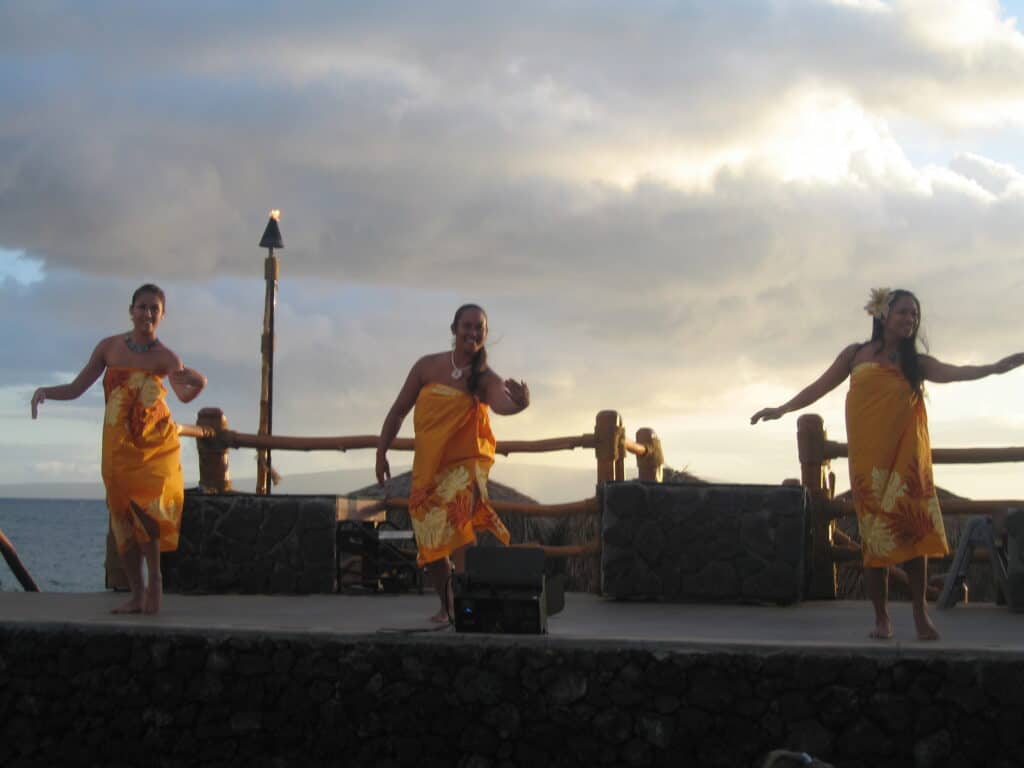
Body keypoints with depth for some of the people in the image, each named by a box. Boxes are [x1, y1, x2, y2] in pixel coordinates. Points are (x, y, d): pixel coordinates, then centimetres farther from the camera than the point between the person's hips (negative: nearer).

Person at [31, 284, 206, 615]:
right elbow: (76, 388, 7)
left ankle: (154, 580, -4)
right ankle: (136, 594, 10)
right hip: (119, 444, 3)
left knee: (146, 504, -20)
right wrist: (45, 391, -11)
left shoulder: (166, 357, -3)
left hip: (157, 441, -2)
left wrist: (197, 383, -42)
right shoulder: (109, 347, 3)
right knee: (123, 512, 2)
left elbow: (184, 395, -20)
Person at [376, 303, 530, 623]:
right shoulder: (428, 366, 0)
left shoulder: (486, 378, -6)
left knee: (457, 516, -31)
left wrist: (519, 402, -51)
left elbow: (501, 404, -28)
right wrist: (381, 452, 6)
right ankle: (447, 606, 30)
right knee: (431, 545, 9)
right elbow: (399, 410, 8)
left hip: (466, 463, -3)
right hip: (427, 468, 3)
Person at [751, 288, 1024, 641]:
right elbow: (820, 387, 14)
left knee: (912, 526, -13)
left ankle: (920, 612, -8)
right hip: (868, 456, 0)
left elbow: (957, 372, -6)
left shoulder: (916, 363, 10)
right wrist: (782, 409, 10)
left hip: (906, 455, 0)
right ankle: (881, 618, 4)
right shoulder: (856, 355, 10)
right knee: (875, 532, -1)